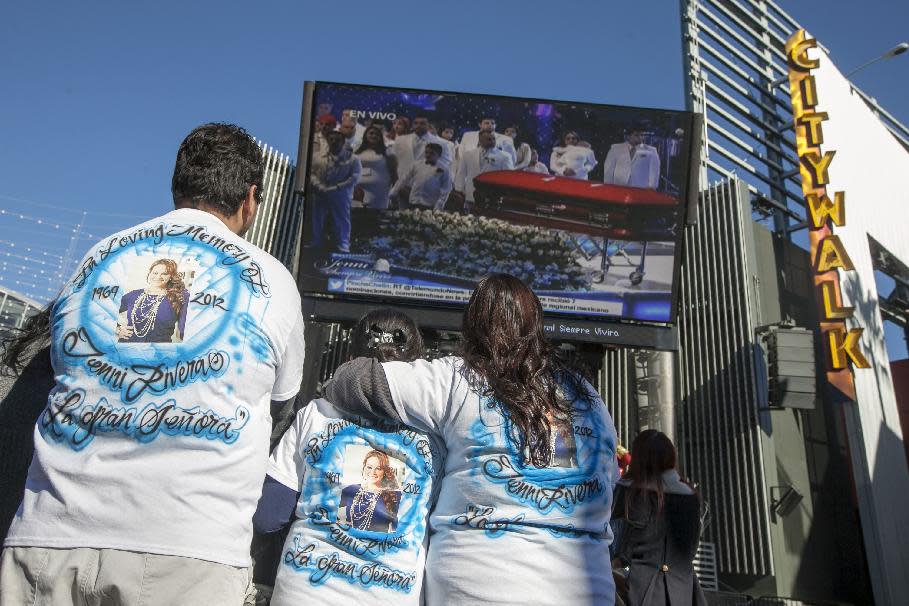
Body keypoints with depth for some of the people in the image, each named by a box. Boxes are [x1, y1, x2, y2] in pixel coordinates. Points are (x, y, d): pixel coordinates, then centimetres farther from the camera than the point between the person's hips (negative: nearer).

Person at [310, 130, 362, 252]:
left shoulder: (352, 159, 5)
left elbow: (354, 178, -6)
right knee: (317, 224, 6)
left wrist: (335, 188, -14)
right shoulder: (319, 158, 14)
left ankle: (343, 249, 1)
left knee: (341, 225, -3)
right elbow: (311, 173, 5)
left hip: (341, 197, -3)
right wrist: (320, 188, -14)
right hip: (320, 196, 3)